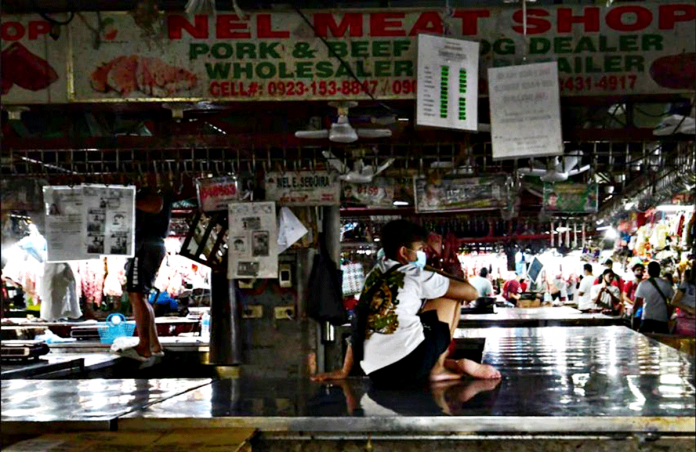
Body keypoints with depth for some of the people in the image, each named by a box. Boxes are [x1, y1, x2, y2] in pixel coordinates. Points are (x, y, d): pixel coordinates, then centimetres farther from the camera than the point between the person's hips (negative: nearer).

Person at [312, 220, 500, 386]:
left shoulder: (372, 277, 20)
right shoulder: (416, 276, 5)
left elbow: (359, 328, 20)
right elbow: (471, 293, 10)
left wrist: (344, 371, 23)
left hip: (377, 375, 6)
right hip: (412, 365, -6)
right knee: (451, 297, 15)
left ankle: (452, 365, 17)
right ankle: (437, 369, 7)